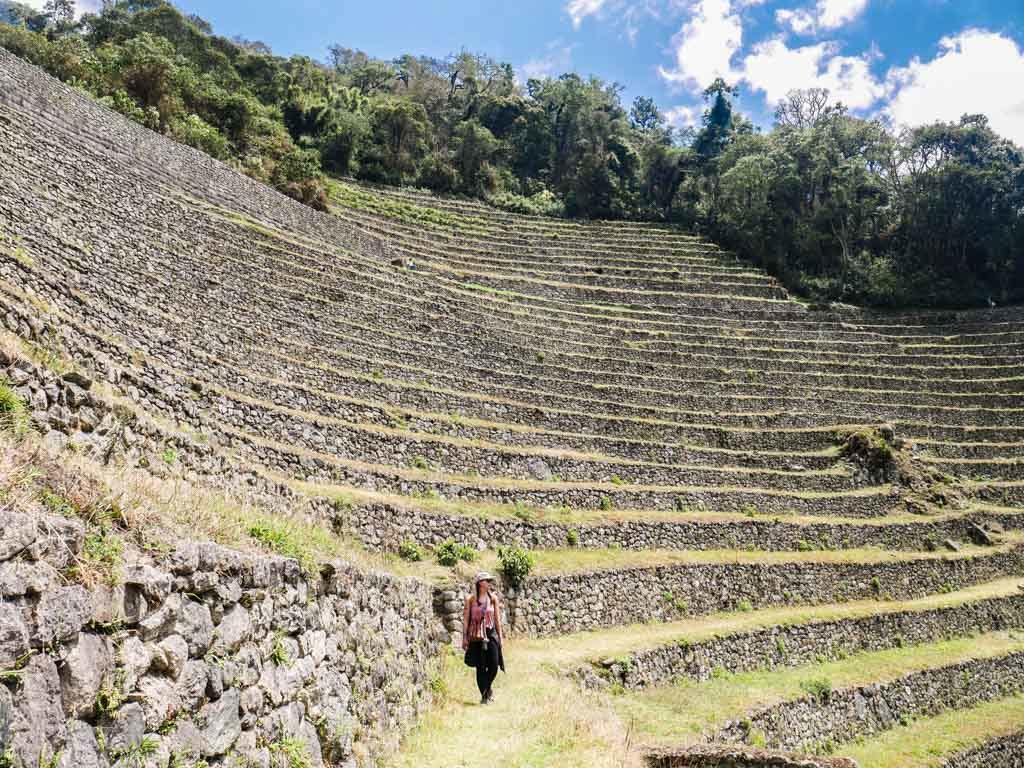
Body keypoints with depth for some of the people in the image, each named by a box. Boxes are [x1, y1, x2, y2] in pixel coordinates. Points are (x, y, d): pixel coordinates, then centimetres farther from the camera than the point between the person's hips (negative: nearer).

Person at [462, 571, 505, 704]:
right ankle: (484, 695, 16)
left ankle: (487, 687, 24)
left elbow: (497, 618, 10)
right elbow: (466, 619, 1)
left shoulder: (493, 598, 5)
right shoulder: (470, 599, -3)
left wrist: (500, 635, 9)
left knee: (494, 665, -5)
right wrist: (464, 637, -1)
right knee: (480, 667, 2)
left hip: (491, 634, 2)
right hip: (476, 636, -2)